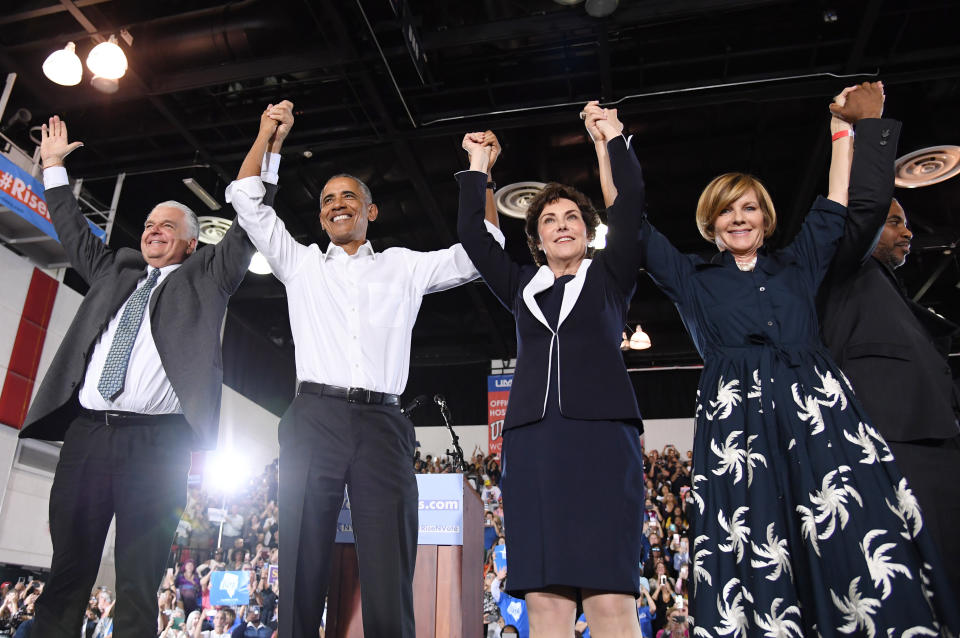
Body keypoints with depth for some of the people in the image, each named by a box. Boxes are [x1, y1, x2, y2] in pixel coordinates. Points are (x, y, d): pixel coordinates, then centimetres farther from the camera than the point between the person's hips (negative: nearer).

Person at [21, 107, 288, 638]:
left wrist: (266, 152, 0)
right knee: (66, 577, 7)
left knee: (139, 587, -3)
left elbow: (246, 228, 5)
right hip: (86, 433, 4)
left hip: (156, 441, -4)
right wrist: (53, 166, 39)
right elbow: (74, 232, 35)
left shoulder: (206, 277, 12)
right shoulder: (115, 270, 23)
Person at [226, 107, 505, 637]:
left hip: (382, 424, 0)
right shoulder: (300, 264, 20)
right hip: (314, 419, 1)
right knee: (303, 569, -1)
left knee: (389, 579, -5)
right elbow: (247, 201, 20)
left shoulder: (403, 267, 20)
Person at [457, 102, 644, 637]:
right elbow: (472, 235, 20)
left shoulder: (609, 277, 17)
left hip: (601, 432, -2)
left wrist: (614, 139, 10)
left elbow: (630, 206, 6)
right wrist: (477, 167, 21)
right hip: (532, 437, 3)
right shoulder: (522, 287, 23)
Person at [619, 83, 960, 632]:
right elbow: (632, 224, 13)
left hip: (821, 413, 2)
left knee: (863, 563, -9)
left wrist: (845, 126, 27)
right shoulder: (693, 279, 17)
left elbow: (835, 208, 25)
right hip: (738, 421, -2)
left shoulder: (798, 266, 23)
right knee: (757, 564, -10)